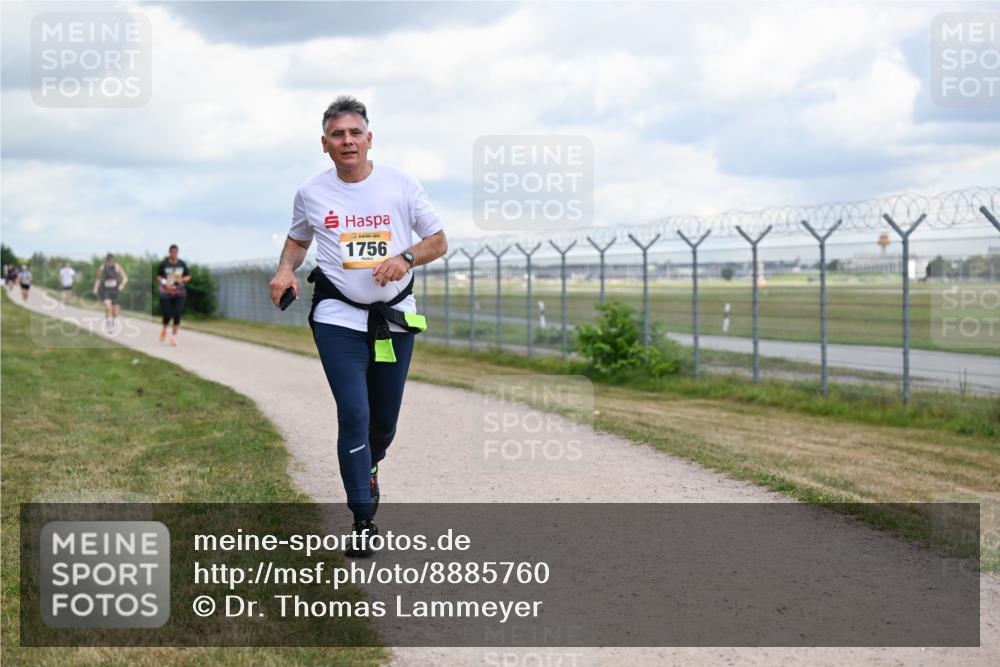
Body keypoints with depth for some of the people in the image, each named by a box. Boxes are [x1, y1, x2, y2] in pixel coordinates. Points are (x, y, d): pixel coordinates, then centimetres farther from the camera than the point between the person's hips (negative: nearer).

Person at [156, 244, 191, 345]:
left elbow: (188, 276, 12)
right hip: (166, 292, -2)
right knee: (167, 314, -4)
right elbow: (158, 276, 1)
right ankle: (164, 330, 29)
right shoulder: (164, 264, -3)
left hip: (179, 293, 2)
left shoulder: (182, 264, 4)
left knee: (177, 314, -8)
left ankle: (174, 336, 4)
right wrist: (165, 283, -17)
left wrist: (183, 279, -9)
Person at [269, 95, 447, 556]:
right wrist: (286, 270, -1)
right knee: (354, 416, -13)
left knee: (385, 418, 10)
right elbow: (297, 239, 19)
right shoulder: (311, 194, 1)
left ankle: (369, 467, 45)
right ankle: (364, 521, -5)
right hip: (338, 319, -1)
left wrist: (406, 258, -15)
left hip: (395, 317, 1)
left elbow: (438, 241, 4)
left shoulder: (400, 184, -1)